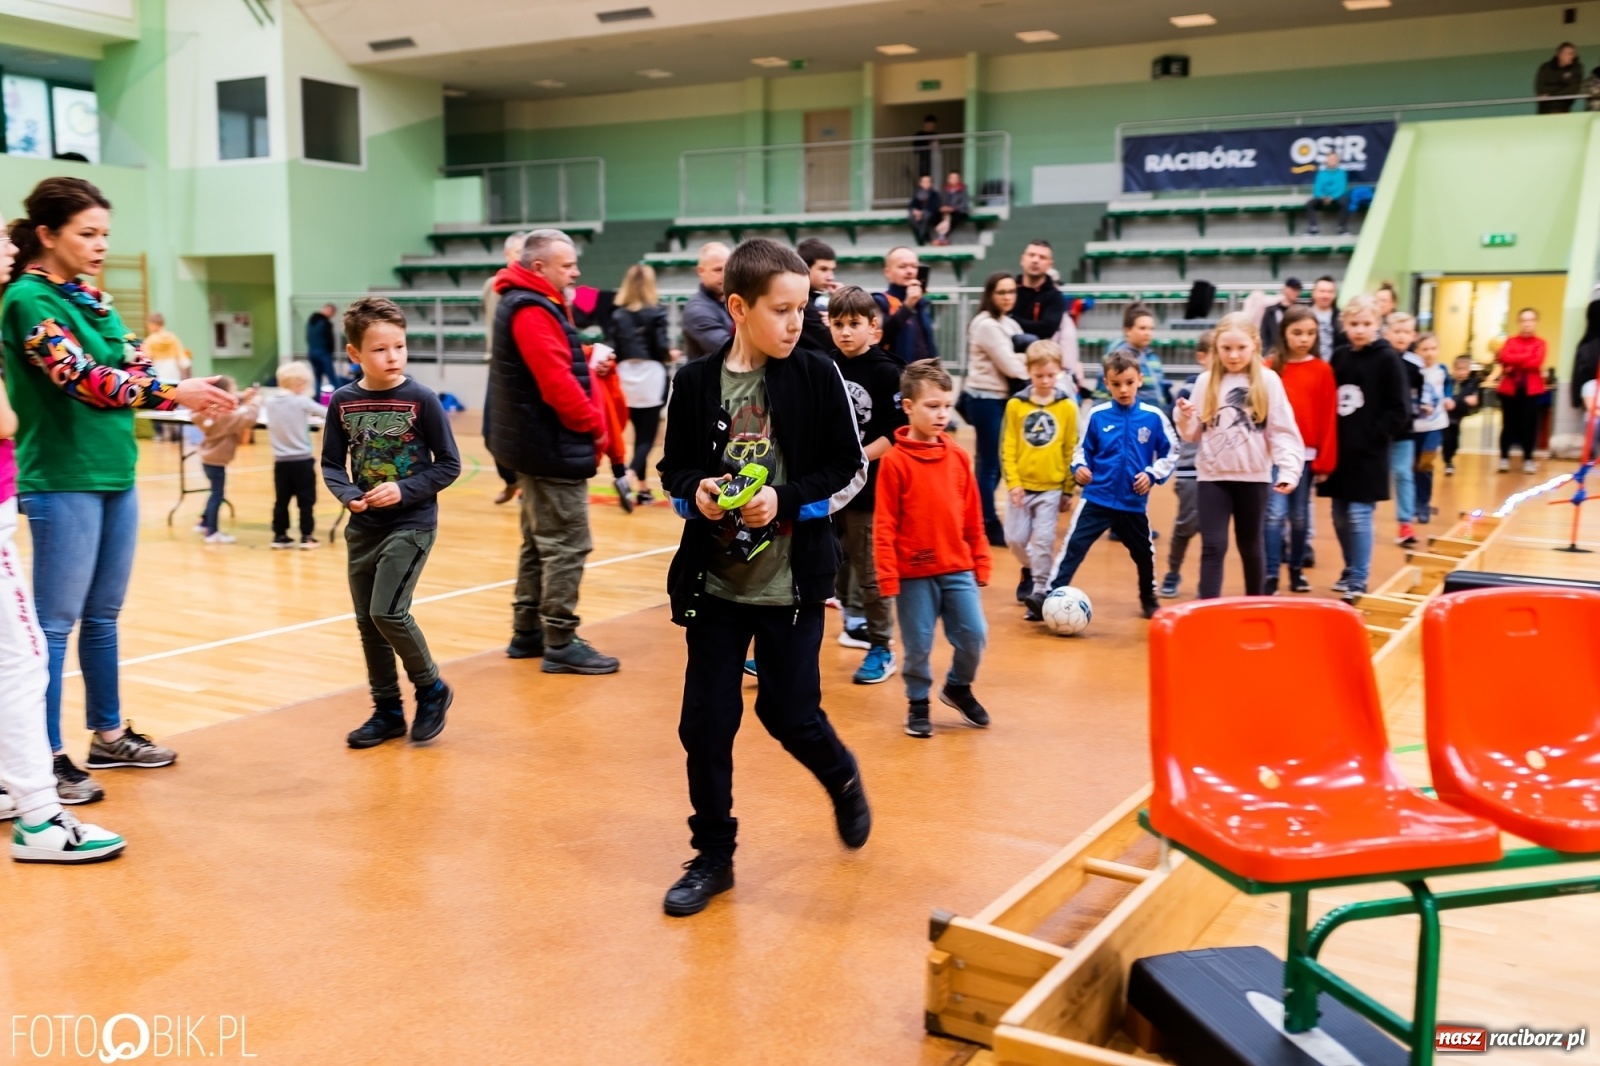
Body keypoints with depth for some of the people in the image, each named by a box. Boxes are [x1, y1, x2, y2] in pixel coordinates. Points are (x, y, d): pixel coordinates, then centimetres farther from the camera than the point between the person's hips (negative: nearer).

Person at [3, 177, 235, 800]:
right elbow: (82, 379, -19)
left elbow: (134, 369, 8)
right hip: (62, 482, -8)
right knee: (56, 622, 0)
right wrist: (175, 393, -20)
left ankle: (109, 736, 28)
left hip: (116, 475, 8)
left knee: (103, 615, 16)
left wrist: (195, 398, -10)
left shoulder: (93, 299, 13)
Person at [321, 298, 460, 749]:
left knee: (387, 612, -14)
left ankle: (431, 688, 9)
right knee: (367, 621, 9)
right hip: (363, 528, 5)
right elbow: (332, 464, 7)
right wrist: (348, 495, -12)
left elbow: (449, 464, -7)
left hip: (411, 524, -5)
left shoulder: (421, 399, -10)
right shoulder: (343, 401, 0)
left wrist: (404, 490, -17)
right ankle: (387, 711, 23)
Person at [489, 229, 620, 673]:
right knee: (567, 545, -7)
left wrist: (588, 358, 1)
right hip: (552, 447, -11)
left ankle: (528, 632, 24)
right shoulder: (531, 310, -16)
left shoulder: (531, 305, 17)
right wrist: (595, 425, -11)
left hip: (538, 444, 11)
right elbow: (556, 382, -22)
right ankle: (561, 644, -3)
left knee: (540, 542, 16)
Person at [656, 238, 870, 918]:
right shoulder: (695, 383, -3)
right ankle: (713, 856, 23)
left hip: (793, 582, -1)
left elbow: (851, 470, -3)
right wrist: (696, 490, -15)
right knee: (706, 722, 5)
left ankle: (843, 780, 40)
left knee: (789, 713, 5)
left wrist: (787, 499, -16)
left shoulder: (818, 378, -6)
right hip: (713, 581, 2)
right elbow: (673, 470, 7)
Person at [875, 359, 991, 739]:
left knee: (974, 636, 3)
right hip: (913, 572, -4)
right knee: (918, 644, 6)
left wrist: (980, 563, 9)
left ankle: (958, 687, 30)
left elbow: (973, 518, 8)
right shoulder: (895, 461, -10)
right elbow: (884, 525, -9)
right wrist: (888, 576, -12)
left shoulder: (958, 457, 3)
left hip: (958, 568, 4)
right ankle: (918, 703, 28)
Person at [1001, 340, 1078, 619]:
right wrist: (1013, 482, -9)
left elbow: (1071, 450, 1)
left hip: (1051, 488, -1)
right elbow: (1008, 447, -2)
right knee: (1015, 538, 8)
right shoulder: (1016, 404, -4)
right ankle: (1029, 569, 37)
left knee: (1043, 541, -3)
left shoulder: (1067, 406, -4)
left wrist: (1068, 490, 2)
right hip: (1021, 485, 1)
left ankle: (1041, 593, 6)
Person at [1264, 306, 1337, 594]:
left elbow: (1328, 418, 1)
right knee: (1275, 514, -8)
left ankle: (1297, 570, 26)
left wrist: (1324, 460, -2)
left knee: (1300, 516, 12)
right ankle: (1271, 576, -5)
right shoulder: (1270, 368, 1)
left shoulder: (1322, 371, 2)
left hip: (1306, 454, 1)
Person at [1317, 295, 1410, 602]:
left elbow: (1399, 411, -9)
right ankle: (1350, 571, 27)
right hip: (1338, 450, 5)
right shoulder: (1339, 356, 9)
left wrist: (1371, 435, -11)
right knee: (1340, 517, 11)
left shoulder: (1387, 359, -6)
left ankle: (1358, 582, 2)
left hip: (1368, 454, -5)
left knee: (1359, 516, -5)